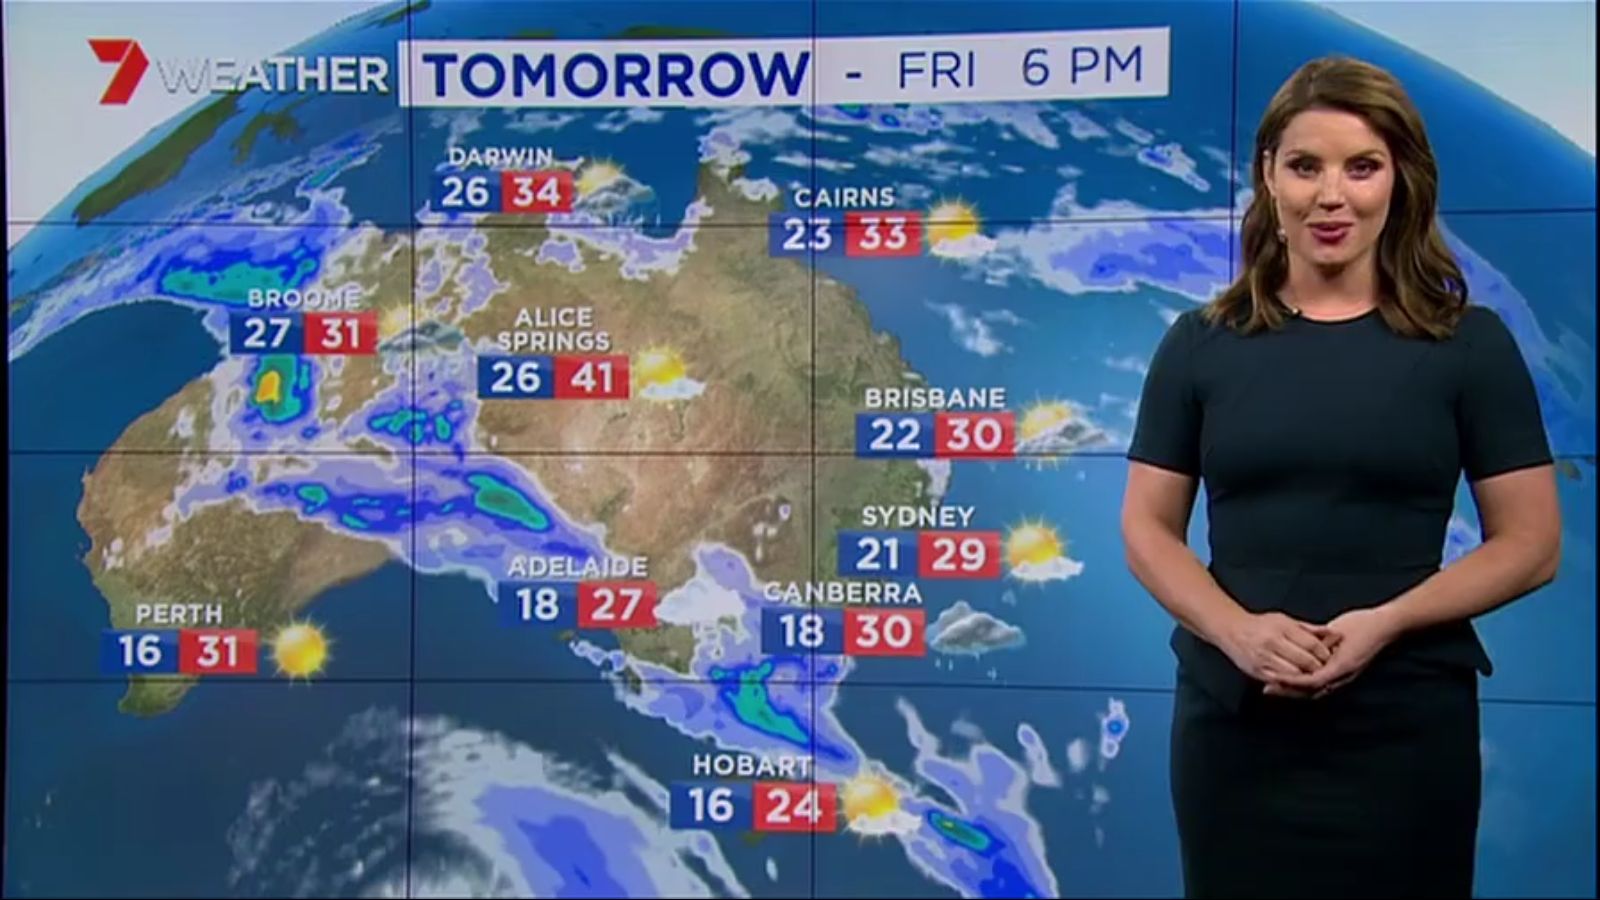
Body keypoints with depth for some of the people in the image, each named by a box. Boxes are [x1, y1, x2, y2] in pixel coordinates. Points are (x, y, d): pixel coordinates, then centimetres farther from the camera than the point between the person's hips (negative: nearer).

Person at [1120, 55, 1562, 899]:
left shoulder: (1469, 343, 0)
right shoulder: (1200, 344, 3)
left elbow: (1530, 543, -1)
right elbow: (1147, 528, 2)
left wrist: (1385, 623, -16)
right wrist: (1238, 631, -15)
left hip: (1407, 725, -1)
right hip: (1234, 719, 1)